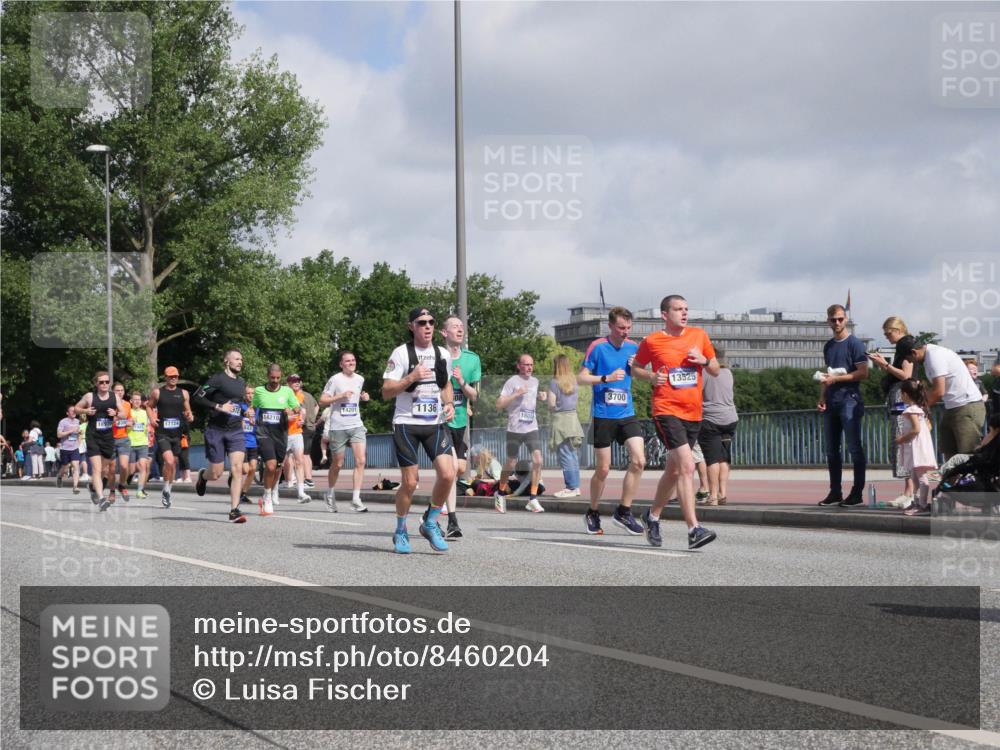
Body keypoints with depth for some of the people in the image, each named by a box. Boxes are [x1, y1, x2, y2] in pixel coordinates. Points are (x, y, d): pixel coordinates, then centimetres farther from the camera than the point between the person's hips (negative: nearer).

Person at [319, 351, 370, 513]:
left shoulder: (360, 379, 11)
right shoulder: (335, 380, -6)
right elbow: (322, 401, -8)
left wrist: (363, 397, 8)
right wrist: (341, 396, -18)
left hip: (356, 425, 4)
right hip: (338, 427, -4)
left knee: (360, 461, -12)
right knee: (337, 464, 7)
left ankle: (356, 499, -11)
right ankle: (330, 495, 30)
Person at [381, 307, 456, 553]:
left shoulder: (443, 354, 10)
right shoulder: (401, 353, -5)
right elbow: (386, 392, -8)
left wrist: (449, 404, 5)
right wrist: (410, 378, -21)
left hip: (436, 424, 4)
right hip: (406, 424, -4)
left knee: (447, 474, -13)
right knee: (410, 482, -2)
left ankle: (430, 524, 8)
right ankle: (400, 532, 20)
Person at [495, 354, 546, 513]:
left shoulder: (534, 381, 13)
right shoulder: (512, 382, -5)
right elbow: (499, 405, -11)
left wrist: (541, 396, 11)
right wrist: (516, 394, -20)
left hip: (532, 428, 4)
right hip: (515, 429, -4)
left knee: (537, 460, -13)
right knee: (511, 464, 6)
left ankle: (533, 499, -8)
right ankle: (501, 493, 30)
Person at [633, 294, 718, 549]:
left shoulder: (699, 336, 9)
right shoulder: (652, 341, -1)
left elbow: (716, 370, 16)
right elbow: (635, 367, 14)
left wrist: (704, 360, -5)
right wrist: (651, 377, -6)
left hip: (693, 413, 5)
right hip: (667, 411, -5)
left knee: (673, 470, 15)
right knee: (687, 466, -20)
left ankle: (652, 516, 37)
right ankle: (694, 530, -23)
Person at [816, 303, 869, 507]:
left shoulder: (854, 343, -4)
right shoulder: (828, 346, 17)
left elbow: (863, 373, -9)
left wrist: (836, 378, -13)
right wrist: (822, 397, 10)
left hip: (849, 400, -7)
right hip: (831, 403, 7)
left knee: (854, 448, -7)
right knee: (832, 450, 8)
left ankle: (857, 493, -5)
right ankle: (835, 492, 14)